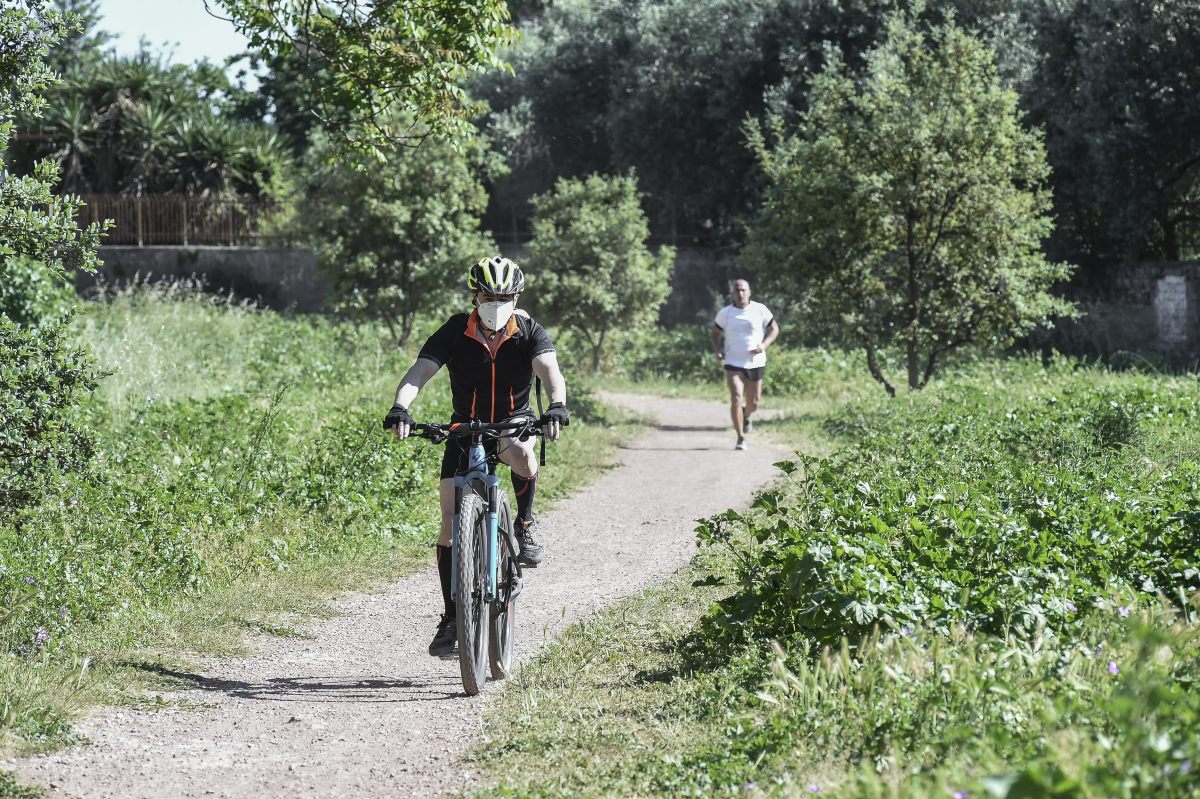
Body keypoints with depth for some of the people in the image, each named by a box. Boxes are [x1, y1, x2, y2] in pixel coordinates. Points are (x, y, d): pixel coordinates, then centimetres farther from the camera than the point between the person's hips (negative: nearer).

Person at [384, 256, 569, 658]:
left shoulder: (530, 333, -12)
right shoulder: (455, 332, -13)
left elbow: (550, 371, -29)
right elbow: (419, 372, -23)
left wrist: (557, 405, -51)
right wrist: (399, 408, -43)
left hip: (513, 423, -1)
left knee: (521, 453, -39)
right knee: (451, 520, -11)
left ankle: (526, 523, -9)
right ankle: (451, 619, -1)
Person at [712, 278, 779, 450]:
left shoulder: (760, 310, -3)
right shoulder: (725, 313, -1)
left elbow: (774, 329, 6)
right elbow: (715, 334, 12)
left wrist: (764, 345, -12)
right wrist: (717, 350, -7)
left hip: (755, 363, 1)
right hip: (733, 364, -1)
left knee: (753, 404, 9)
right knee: (736, 398, -18)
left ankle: (745, 415, 46)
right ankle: (741, 438, -10)